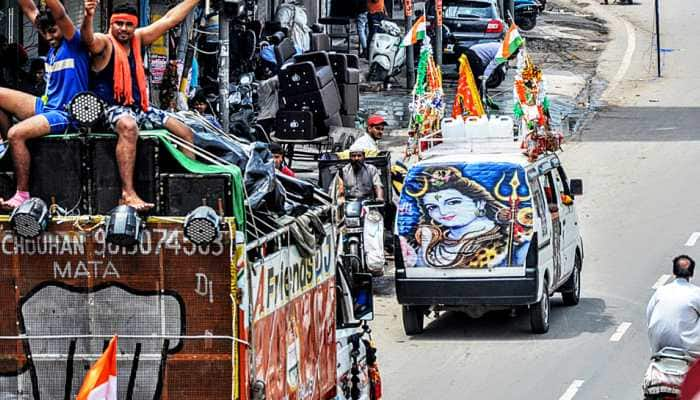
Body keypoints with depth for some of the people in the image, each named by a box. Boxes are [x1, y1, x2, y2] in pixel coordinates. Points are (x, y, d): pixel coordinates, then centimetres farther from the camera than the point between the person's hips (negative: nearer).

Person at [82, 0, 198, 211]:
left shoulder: (137, 39, 12)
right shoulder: (104, 43, -9)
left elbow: (169, 20, 17)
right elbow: (89, 39, -34)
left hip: (138, 107, 8)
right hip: (111, 107, -8)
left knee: (186, 133, 4)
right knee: (128, 126, -41)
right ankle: (127, 194, -47)